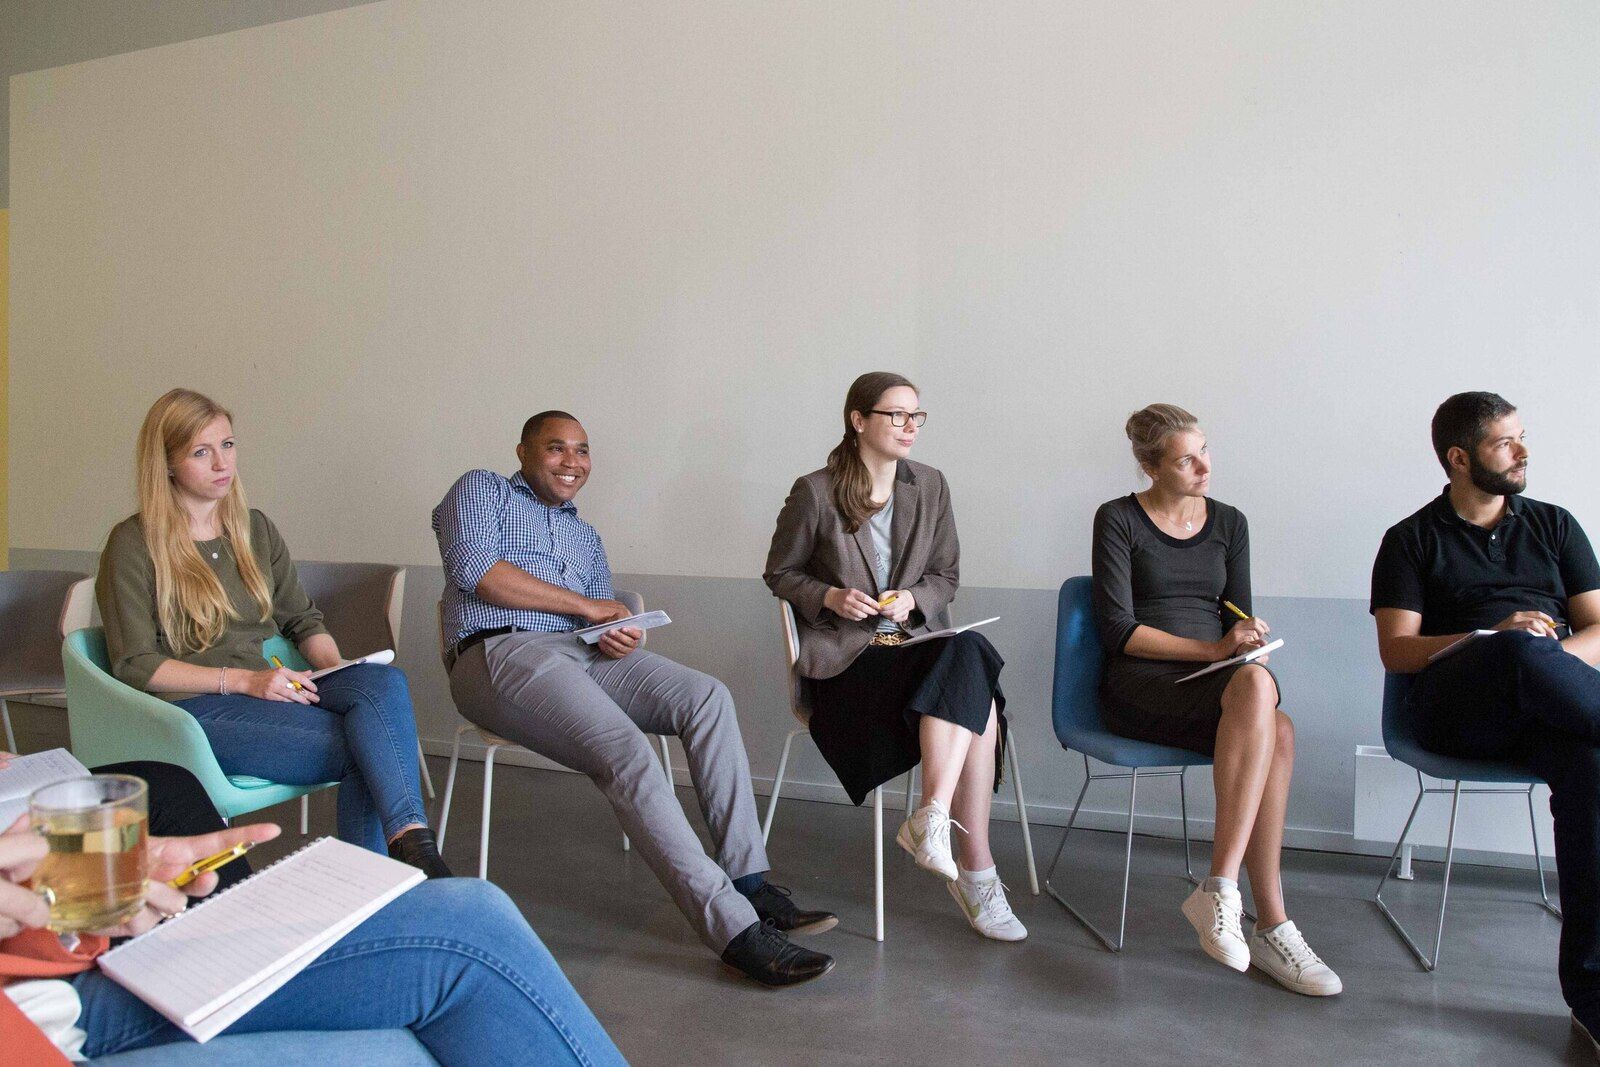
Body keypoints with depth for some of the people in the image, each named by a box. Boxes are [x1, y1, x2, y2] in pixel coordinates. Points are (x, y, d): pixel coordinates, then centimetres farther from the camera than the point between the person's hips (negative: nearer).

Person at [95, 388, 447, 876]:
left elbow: (304, 620, 21)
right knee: (364, 749, -31)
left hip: (267, 688, 5)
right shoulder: (135, 544, 1)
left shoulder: (256, 529, 18)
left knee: (384, 681, -30)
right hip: (194, 706, -5)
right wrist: (242, 679, -16)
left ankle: (410, 839, -38)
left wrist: (337, 668, -1)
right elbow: (134, 666, -4)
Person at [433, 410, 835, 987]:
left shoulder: (585, 536, 30)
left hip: (584, 655, 7)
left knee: (708, 697, -19)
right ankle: (734, 928, -32)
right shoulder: (480, 490, 12)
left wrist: (619, 637, -7)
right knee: (627, 753, -31)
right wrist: (585, 605, -5)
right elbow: (475, 569, -8)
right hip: (501, 653, -6)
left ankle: (748, 880, -21)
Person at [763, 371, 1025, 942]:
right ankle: (976, 868, -21)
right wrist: (831, 597, -14)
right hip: (844, 657, -4)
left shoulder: (930, 485, 9)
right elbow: (779, 574, 5)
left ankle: (932, 819, -34)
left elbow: (946, 575, 14)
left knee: (969, 653, -33)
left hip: (916, 641, 5)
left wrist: (913, 599, -9)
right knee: (976, 709, -27)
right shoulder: (814, 493, -4)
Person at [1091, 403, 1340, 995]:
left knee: (1266, 708, -33)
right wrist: (1213, 649, -15)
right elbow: (1117, 629, -8)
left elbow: (1240, 623, 14)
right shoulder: (1118, 519, 0)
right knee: (1274, 731, -33)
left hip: (1214, 683, 5)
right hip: (1139, 684, -5)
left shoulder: (1229, 523, 15)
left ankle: (1220, 888, -29)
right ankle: (1271, 923, -28)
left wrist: (1246, 645, -10)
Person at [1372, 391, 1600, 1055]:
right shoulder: (1411, 540, 13)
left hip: (1547, 708, 3)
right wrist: (1499, 640, -13)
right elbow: (1396, 651, 2)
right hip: (1455, 707, -2)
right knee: (1519, 651, -37)